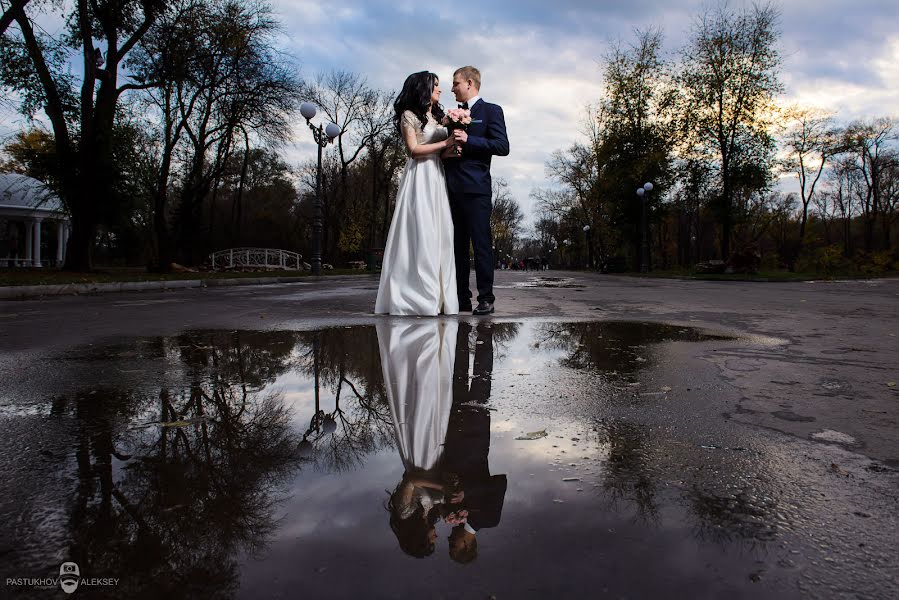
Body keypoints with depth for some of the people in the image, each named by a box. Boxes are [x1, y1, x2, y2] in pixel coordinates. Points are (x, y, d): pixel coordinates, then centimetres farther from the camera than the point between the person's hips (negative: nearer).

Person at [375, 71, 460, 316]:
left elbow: (443, 152, 17)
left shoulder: (438, 117, 22)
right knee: (419, 234, -11)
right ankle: (417, 298, -8)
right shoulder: (409, 115, 2)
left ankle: (437, 297, 2)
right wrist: (445, 144, -8)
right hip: (419, 178, -7)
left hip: (438, 178, 7)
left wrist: (452, 149, -4)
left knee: (439, 235, 1)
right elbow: (413, 149, -8)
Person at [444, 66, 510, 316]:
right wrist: (447, 150, 2)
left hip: (475, 187, -7)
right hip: (453, 188, 7)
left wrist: (468, 140, -14)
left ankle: (486, 299, -2)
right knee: (457, 245, 6)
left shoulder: (491, 111, 3)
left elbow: (502, 146, -7)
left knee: (481, 243, -7)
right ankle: (461, 298, 11)